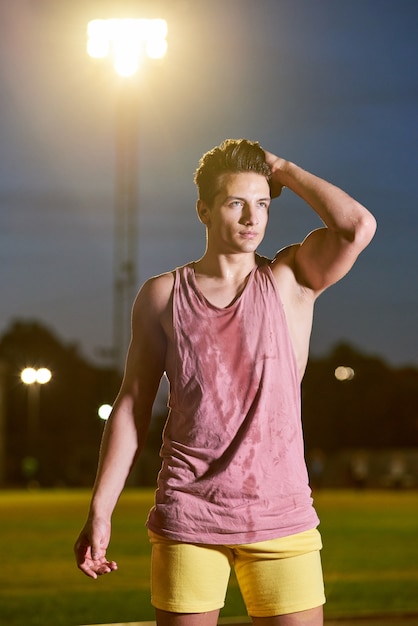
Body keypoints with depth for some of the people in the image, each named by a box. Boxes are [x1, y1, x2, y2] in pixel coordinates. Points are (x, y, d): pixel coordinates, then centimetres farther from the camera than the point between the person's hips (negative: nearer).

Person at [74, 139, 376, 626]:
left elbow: (357, 228, -14)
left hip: (282, 516, 0)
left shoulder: (291, 281, 5)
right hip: (186, 517, 0)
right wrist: (99, 512, 3)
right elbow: (132, 407, 8)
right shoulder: (161, 297, 7)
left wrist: (287, 173, -1)